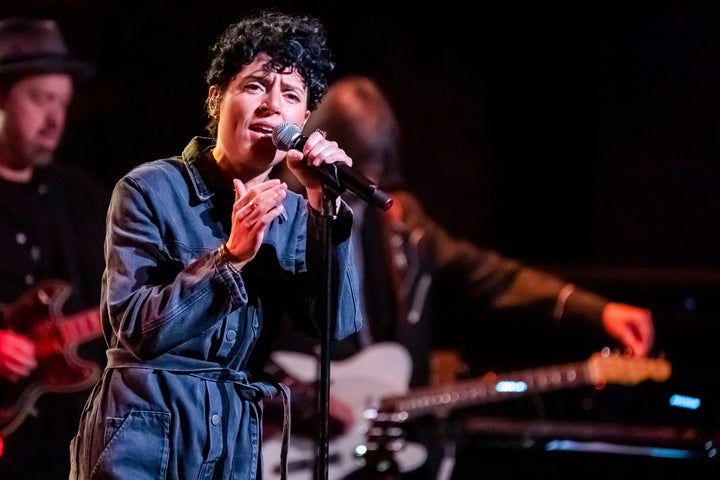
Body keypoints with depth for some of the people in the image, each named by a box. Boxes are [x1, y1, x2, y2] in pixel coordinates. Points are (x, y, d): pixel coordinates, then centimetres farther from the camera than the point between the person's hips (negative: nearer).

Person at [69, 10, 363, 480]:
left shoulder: (293, 215, 7)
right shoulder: (151, 190, -6)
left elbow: (336, 325, -6)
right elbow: (136, 330, -14)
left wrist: (325, 206, -13)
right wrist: (230, 256, -24)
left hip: (239, 442, 4)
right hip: (144, 438, -4)